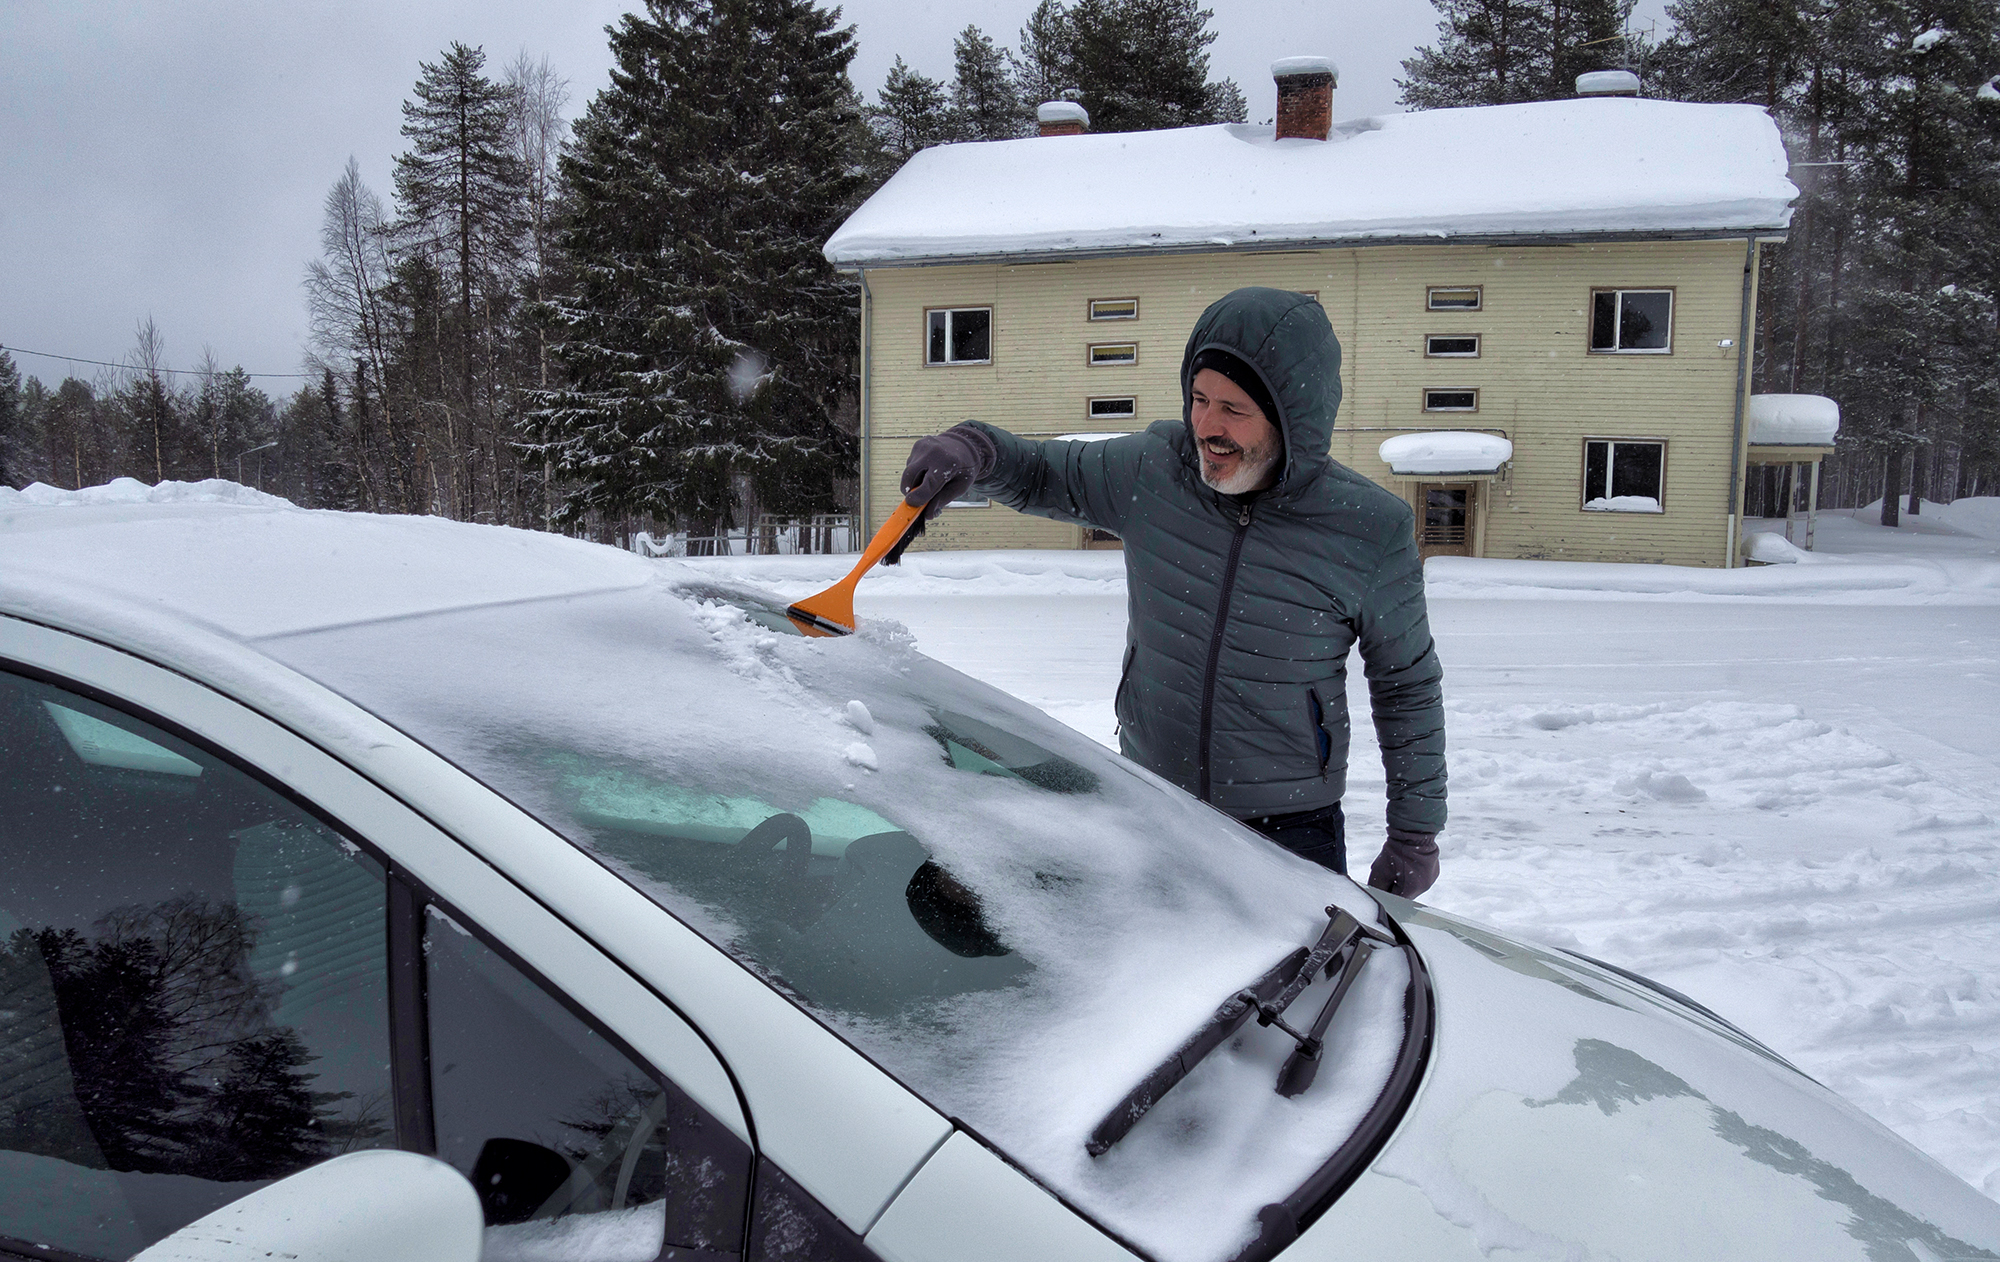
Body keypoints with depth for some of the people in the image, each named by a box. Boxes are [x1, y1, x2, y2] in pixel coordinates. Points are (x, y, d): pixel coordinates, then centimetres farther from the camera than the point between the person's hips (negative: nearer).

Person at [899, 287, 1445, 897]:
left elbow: (1409, 685, -1)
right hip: (1147, 811, 2)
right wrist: (972, 450, -13)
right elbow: (1039, 475, 9)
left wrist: (1416, 831, 2)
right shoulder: (1148, 469, -8)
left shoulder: (1370, 531, -12)